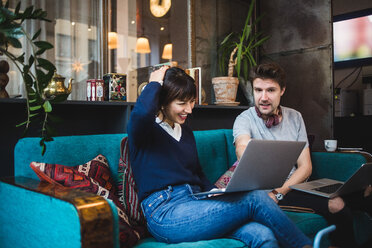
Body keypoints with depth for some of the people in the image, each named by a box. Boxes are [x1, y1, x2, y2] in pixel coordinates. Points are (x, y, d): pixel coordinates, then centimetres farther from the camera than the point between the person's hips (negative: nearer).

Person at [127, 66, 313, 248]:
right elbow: (143, 111, -27)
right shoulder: (145, 129, -1)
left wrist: (218, 194, 5)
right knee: (254, 198, -21)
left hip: (196, 202, 7)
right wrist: (154, 83, -7)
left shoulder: (186, 132, 22)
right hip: (165, 213, -7)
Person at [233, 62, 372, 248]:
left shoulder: (294, 117, 6)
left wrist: (280, 192, -17)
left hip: (296, 185, 5)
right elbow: (242, 149, -30)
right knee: (336, 205, -25)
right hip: (267, 190, -4)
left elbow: (305, 166, 2)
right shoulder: (244, 120, -7)